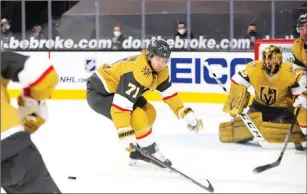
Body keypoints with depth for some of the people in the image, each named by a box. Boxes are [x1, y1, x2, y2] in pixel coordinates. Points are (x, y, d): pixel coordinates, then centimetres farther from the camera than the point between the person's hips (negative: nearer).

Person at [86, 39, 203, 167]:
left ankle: (138, 152, 18)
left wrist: (187, 115, 4)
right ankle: (151, 152, -4)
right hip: (98, 93, -10)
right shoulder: (138, 72, -33)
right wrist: (124, 134, -38)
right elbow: (120, 106, -37)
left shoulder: (160, 69, -3)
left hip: (114, 89, 10)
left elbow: (169, 93, 9)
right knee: (138, 117, -23)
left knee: (149, 113, 10)